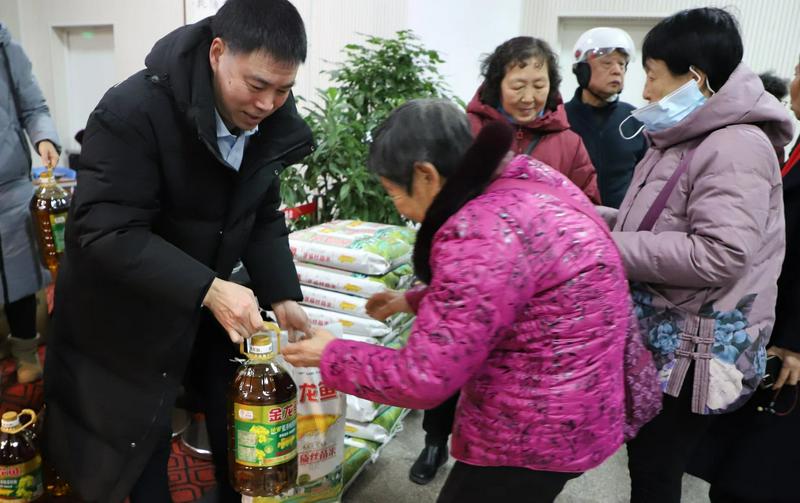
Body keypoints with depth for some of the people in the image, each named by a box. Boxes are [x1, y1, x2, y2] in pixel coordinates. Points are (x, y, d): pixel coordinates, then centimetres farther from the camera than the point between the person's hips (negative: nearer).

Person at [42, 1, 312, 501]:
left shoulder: (267, 123, -8)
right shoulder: (131, 111, -28)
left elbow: (264, 219, 0)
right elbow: (104, 233, -30)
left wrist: (282, 296, -13)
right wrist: (207, 289, -38)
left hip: (208, 298, 5)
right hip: (125, 313, -5)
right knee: (140, 441, 11)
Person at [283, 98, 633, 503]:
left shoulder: (484, 236, -29)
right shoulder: (524, 179, 0)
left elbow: (422, 379, -24)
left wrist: (330, 357, -9)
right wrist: (414, 300, 16)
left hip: (539, 428, -9)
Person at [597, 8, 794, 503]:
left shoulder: (737, 147, -19)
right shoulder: (680, 140, 12)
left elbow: (717, 256, -29)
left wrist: (612, 249, -22)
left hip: (694, 352, -9)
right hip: (656, 338, 9)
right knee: (642, 458, 21)